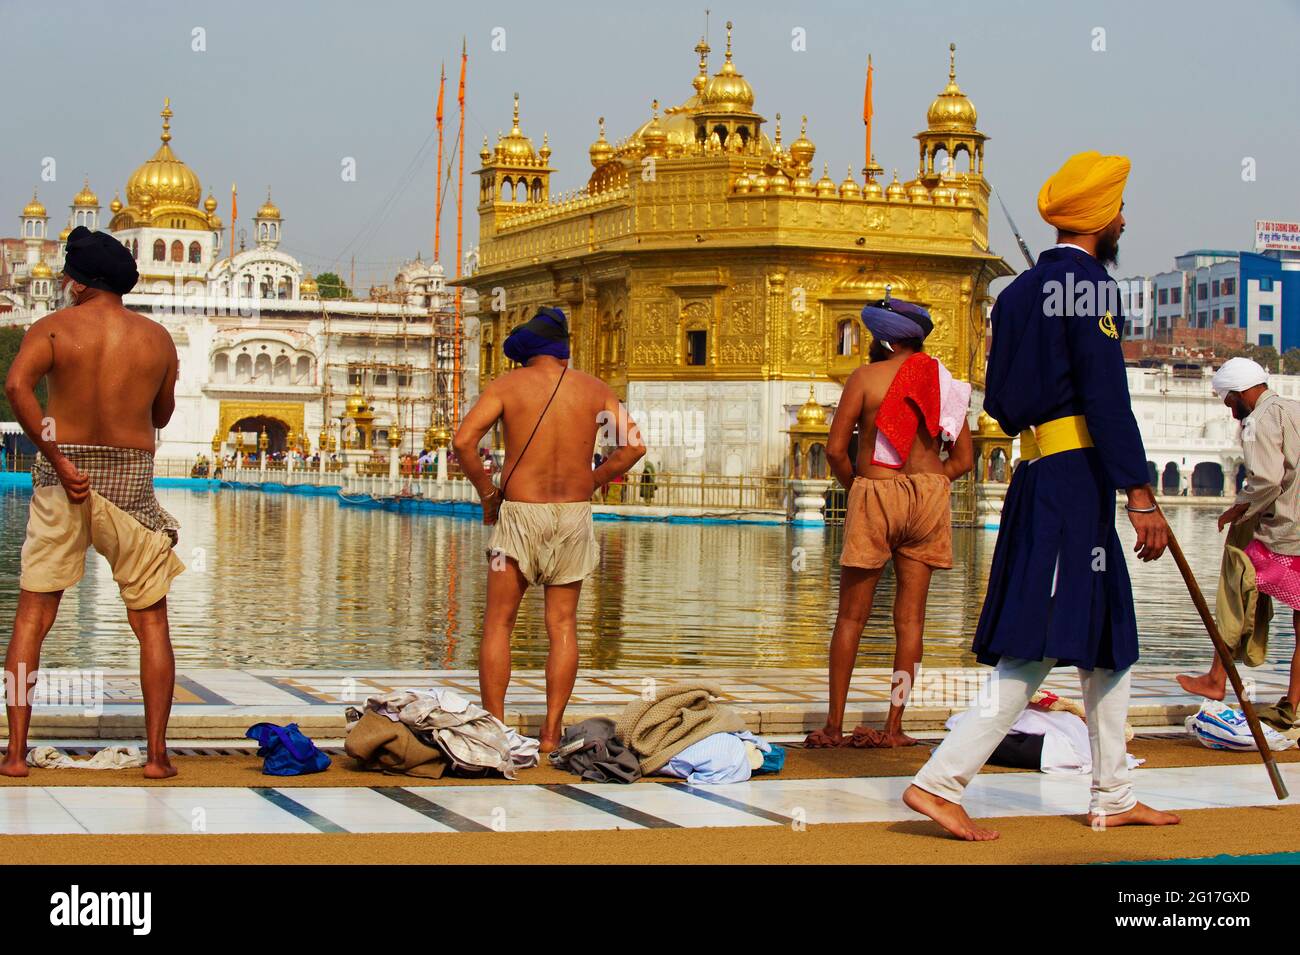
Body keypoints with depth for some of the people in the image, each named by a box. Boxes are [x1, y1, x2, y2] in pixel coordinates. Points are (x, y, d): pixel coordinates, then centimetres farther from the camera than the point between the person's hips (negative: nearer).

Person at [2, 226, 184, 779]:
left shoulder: (54, 328, -1)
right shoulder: (158, 339, 7)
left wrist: (58, 461, -16)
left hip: (63, 479, -1)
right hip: (131, 479, 1)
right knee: (151, 620, 8)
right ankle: (157, 754, 5)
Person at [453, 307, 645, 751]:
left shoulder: (507, 385, 0)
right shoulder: (595, 390, 6)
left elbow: (463, 440, -11)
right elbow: (634, 446, 0)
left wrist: (486, 492, 1)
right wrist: (591, 481, 10)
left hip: (519, 512, -2)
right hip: (575, 514, 2)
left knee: (498, 622, 5)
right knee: (562, 624, 8)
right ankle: (551, 733, 5)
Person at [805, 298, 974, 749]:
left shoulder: (866, 377, -3)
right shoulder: (945, 382, 9)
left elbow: (836, 448, -7)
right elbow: (964, 459, 9)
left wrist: (855, 486, 8)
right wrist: (925, 486, 13)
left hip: (874, 493, -3)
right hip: (929, 494, 3)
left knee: (851, 615, 4)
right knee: (910, 617, 5)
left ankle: (834, 725, 5)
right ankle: (894, 727, 4)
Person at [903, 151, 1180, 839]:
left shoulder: (1019, 291, 16)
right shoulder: (1090, 282, -10)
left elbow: (1000, 402, 18)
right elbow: (1107, 397, -17)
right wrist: (1141, 497, -18)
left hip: (1039, 475, 9)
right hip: (1078, 479, -9)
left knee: (1109, 639, 15)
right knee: (1041, 646, -9)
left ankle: (1113, 798, 20)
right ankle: (940, 782, -12)